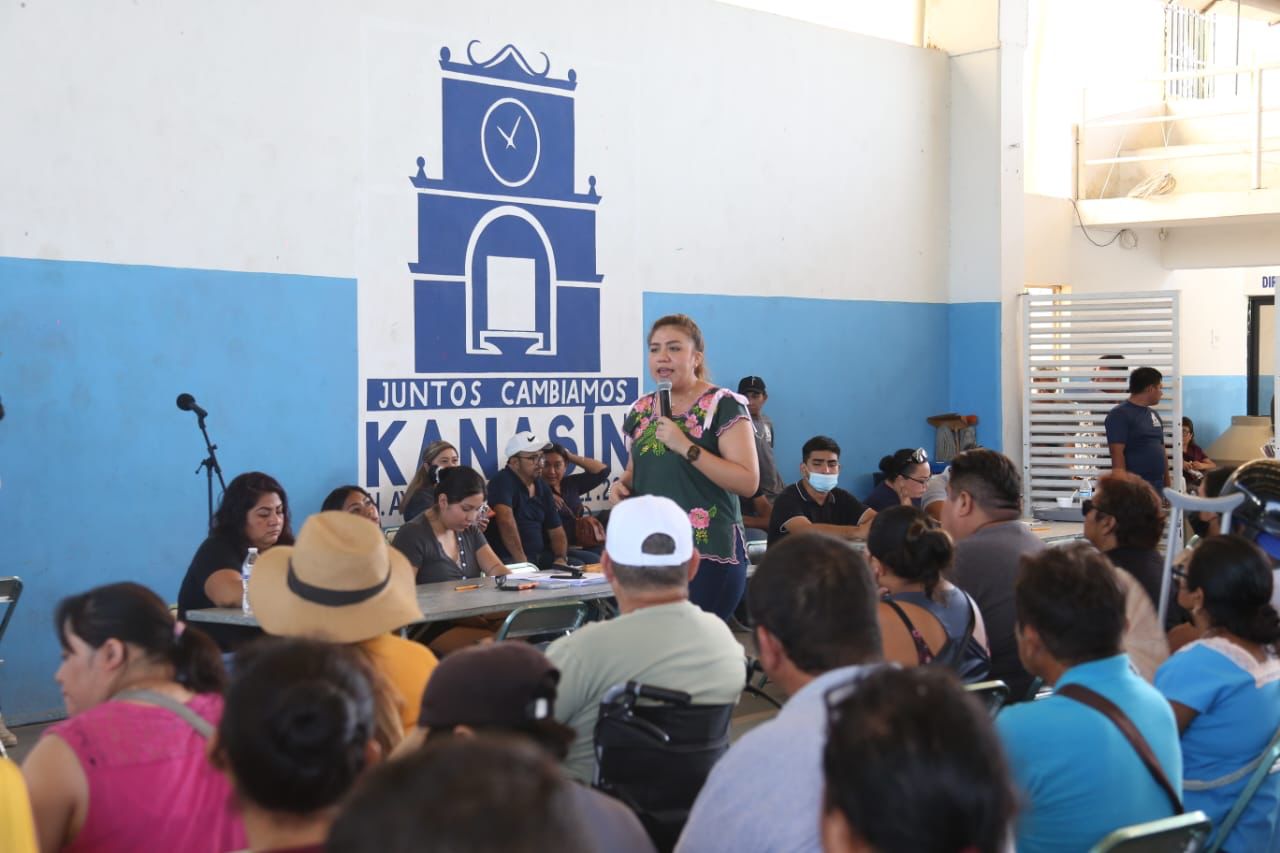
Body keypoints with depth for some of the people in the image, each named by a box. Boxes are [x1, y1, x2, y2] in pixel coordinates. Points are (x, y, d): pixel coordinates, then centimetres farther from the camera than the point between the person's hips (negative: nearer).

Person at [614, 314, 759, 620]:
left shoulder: (723, 406, -8)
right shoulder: (641, 410, 11)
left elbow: (748, 482, -16)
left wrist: (686, 446, -21)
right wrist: (622, 483, 2)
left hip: (708, 554, -6)